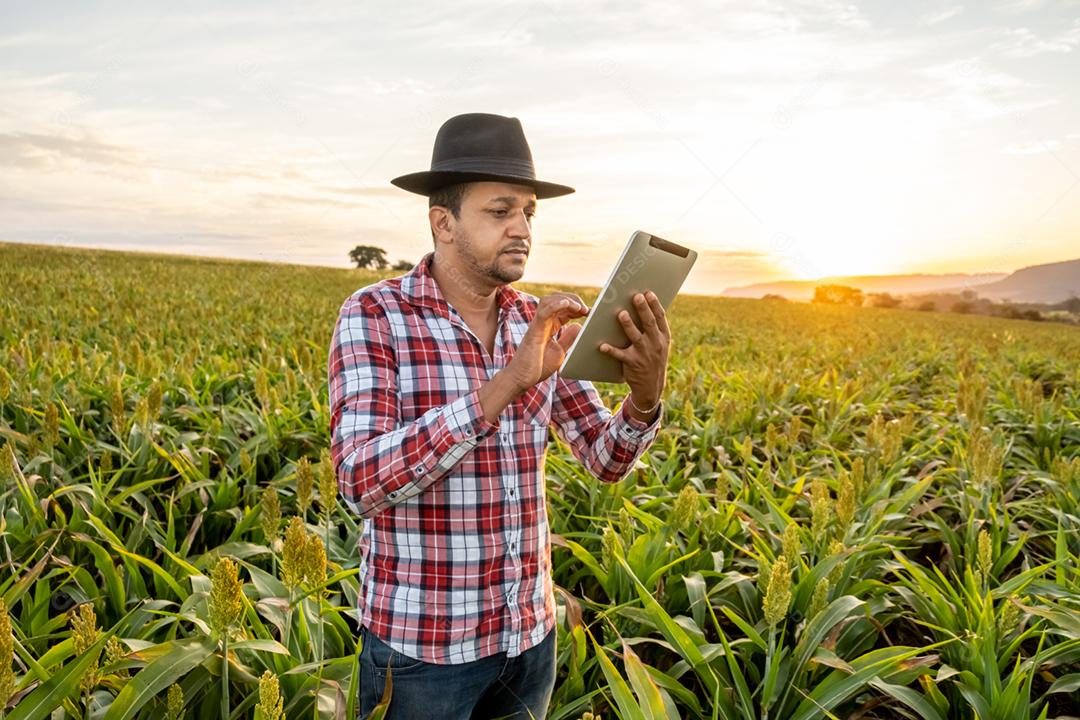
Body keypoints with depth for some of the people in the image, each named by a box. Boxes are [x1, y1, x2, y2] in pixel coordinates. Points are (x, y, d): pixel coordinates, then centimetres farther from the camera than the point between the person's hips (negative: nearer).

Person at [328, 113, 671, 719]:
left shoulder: (540, 322, 1)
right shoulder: (372, 317, -13)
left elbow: (608, 461, -1)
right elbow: (362, 482, -26)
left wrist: (646, 392, -22)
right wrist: (509, 382, -33)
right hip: (422, 641, -4)